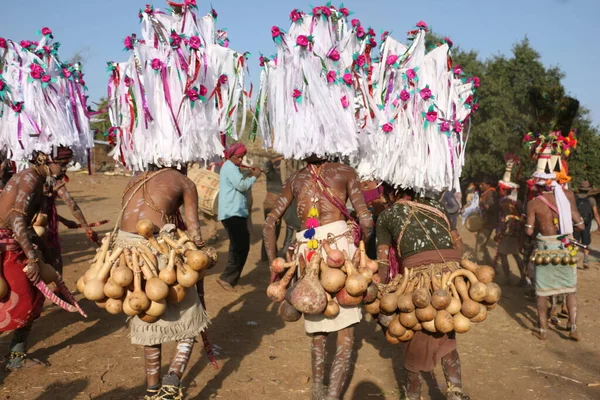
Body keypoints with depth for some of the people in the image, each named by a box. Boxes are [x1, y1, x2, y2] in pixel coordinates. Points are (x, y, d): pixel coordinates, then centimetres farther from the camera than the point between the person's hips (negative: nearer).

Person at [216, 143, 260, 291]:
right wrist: (254, 176, -7)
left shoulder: (230, 167, 23)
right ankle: (226, 278, -9)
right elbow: (241, 185, -21)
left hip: (234, 213, 11)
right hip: (232, 214, -11)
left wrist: (250, 176, 11)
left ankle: (230, 278, 23)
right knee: (241, 247, -12)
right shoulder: (229, 166, -10)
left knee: (239, 246, 15)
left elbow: (239, 187, 24)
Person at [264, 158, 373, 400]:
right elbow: (366, 220, 1)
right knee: (345, 333, 3)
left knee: (318, 330, 17)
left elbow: (269, 223, 12)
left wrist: (274, 265, 12)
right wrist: (361, 248, 15)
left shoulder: (295, 180, 19)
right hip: (339, 246, -3)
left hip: (307, 252, 3)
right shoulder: (344, 172, 12)